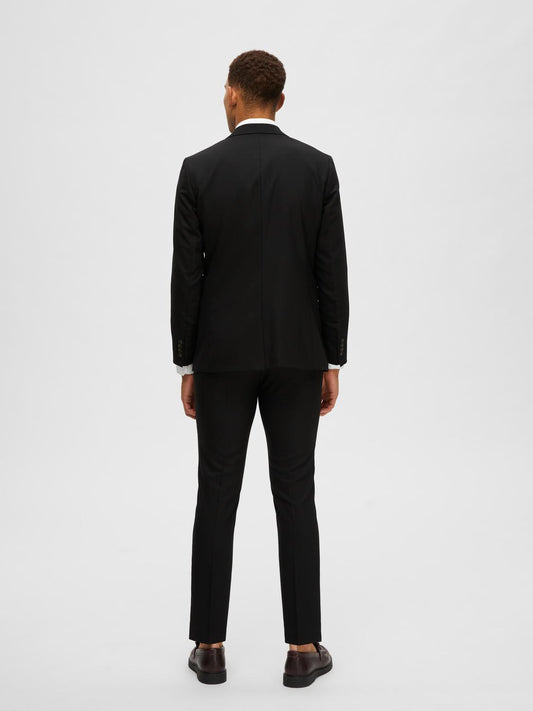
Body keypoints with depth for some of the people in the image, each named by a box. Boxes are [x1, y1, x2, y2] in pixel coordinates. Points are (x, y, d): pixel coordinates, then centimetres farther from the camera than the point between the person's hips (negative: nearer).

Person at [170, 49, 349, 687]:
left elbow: (186, 275, -5)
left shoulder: (199, 169, -4)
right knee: (295, 498, 6)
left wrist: (186, 365, 3)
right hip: (296, 354, 1)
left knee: (216, 499, 7)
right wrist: (332, 363, 4)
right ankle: (302, 648, 11)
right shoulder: (317, 167, -2)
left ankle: (210, 647, 14)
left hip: (222, 355, 0)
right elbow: (332, 272, -3)